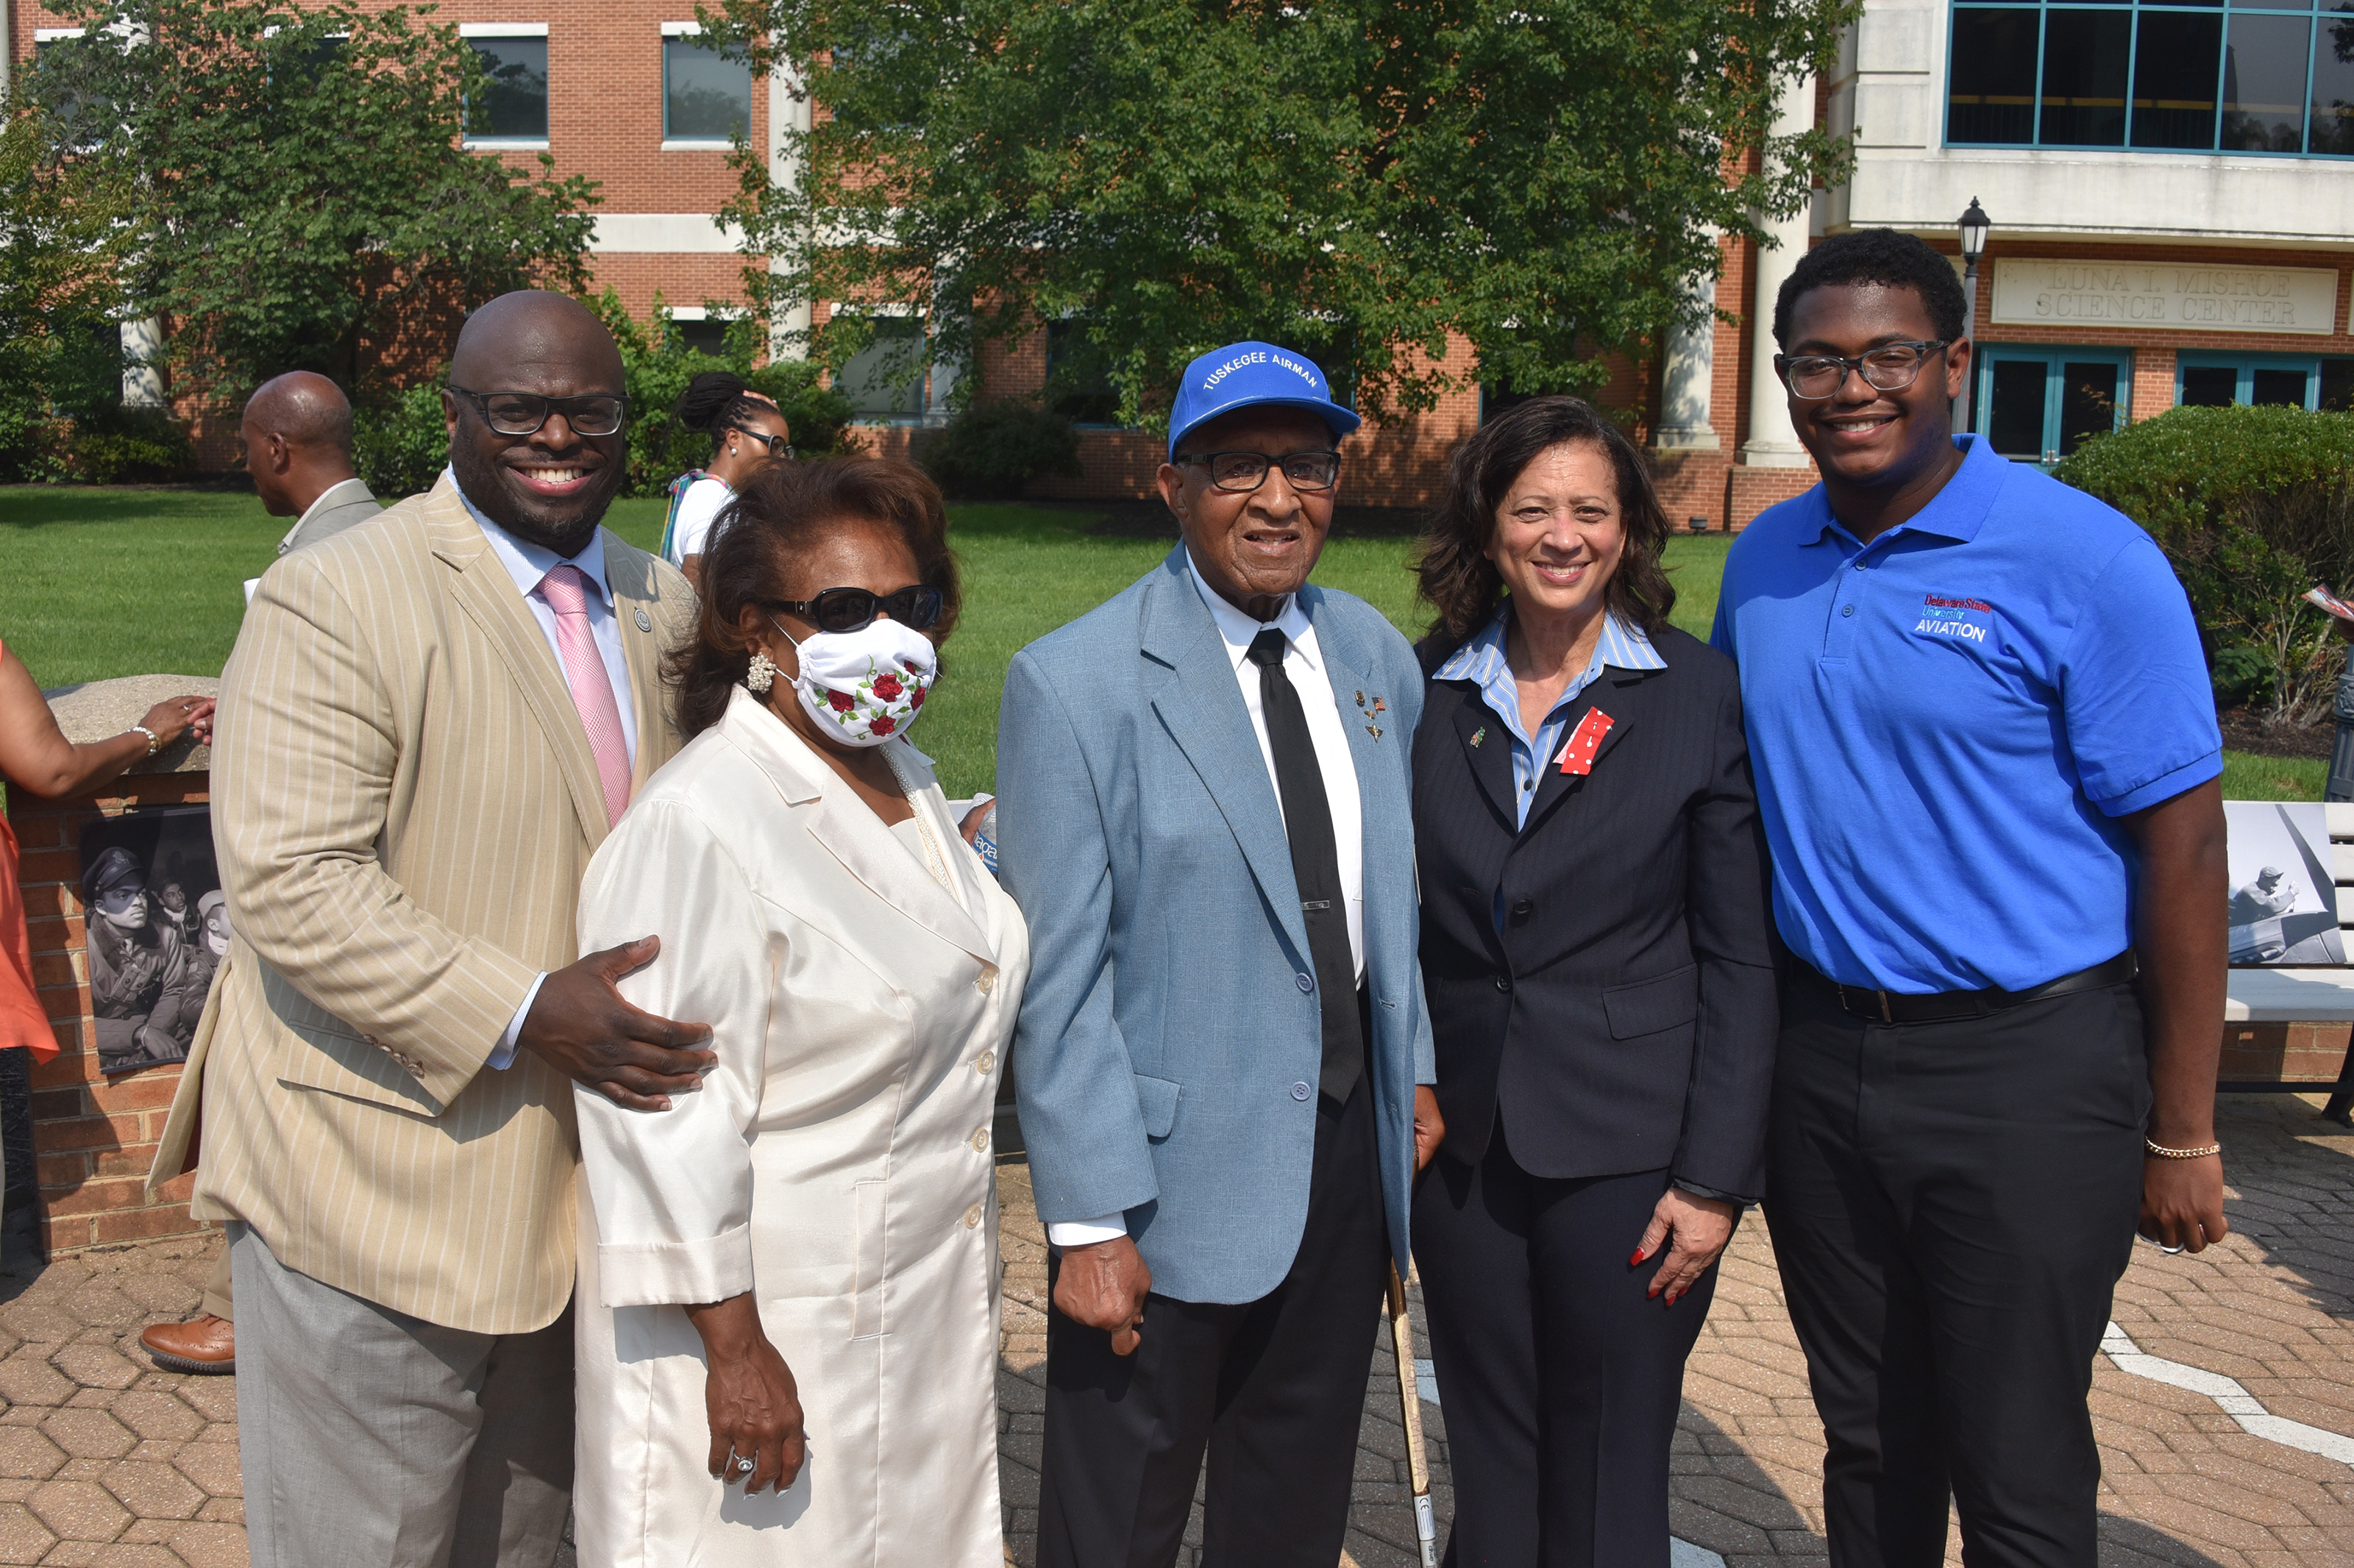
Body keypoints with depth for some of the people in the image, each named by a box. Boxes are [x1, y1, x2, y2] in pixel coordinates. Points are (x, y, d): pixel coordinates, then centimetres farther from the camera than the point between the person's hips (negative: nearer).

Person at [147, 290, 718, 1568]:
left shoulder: (660, 604, 8)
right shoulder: (333, 599, -14)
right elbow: (287, 878, -22)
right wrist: (519, 1016, -28)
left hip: (575, 1173, 6)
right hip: (377, 1194, -6)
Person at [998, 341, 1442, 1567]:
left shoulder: (1376, 657, 5)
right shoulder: (1075, 684, -14)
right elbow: (1057, 976, -15)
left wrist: (1415, 1074, 10)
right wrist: (1089, 1223, -16)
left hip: (1348, 1146, 5)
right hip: (1177, 1173, -5)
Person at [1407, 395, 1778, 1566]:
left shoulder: (1698, 696, -5)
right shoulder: (1430, 689, 2)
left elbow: (1740, 956, -5)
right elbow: (1403, 915, 7)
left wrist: (1715, 1177, -8)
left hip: (1626, 1149, -2)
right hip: (1461, 1143, 3)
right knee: (1489, 1467, 15)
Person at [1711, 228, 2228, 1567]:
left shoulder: (2085, 560, -12)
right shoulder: (1765, 561, 5)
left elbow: (2182, 846, -11)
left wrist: (2181, 1137, -11)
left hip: (2026, 1069, -5)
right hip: (1820, 1053, 5)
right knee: (1868, 1444, 19)